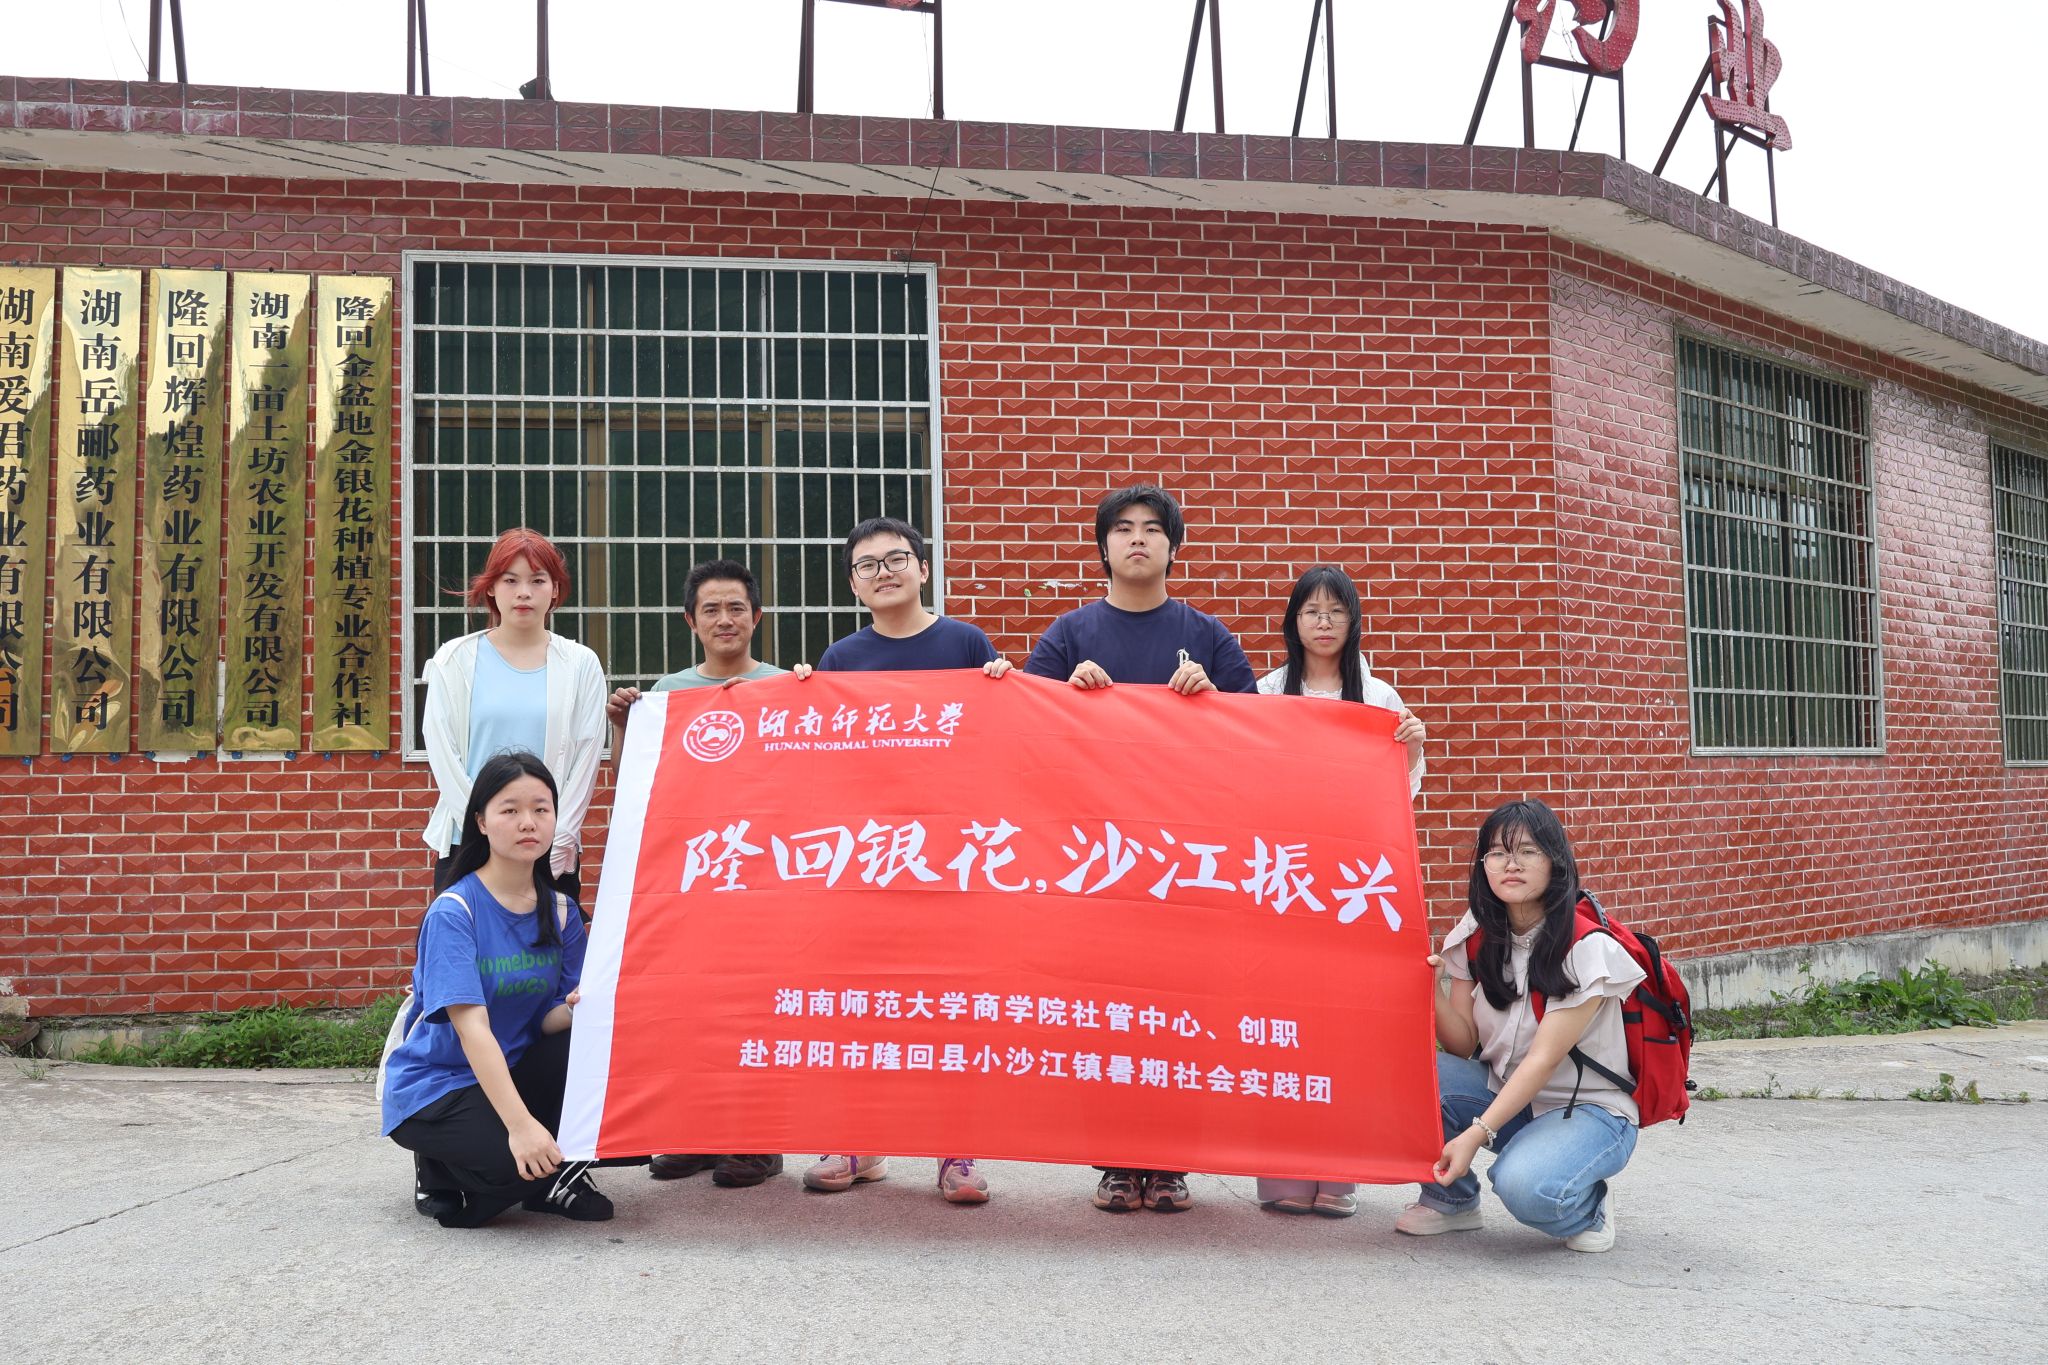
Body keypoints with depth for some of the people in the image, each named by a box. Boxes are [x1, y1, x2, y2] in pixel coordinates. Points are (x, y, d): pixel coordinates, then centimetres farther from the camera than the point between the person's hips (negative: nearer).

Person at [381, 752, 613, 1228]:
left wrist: (575, 1010, -27)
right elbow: (472, 1027, -27)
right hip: (436, 1087, -6)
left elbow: (550, 1023, -1)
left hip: (513, 1071, 6)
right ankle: (443, 1170, 3)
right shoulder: (454, 912, -18)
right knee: (519, 1162, -33)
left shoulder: (562, 912, 0)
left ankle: (557, 1180, 0)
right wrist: (519, 1123, -37)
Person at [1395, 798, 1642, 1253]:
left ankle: (1586, 1206, 0)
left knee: (1524, 1184, -36)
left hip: (1587, 1110, -5)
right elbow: (1463, 1047, -2)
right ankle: (1451, 1198, 1)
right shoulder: (1478, 936, -2)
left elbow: (1544, 1059, -23)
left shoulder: (1588, 946, -18)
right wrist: (1433, 990, -22)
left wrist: (1477, 1134, -32)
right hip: (1502, 1093, 5)